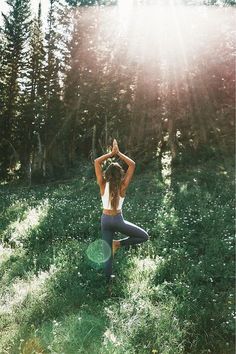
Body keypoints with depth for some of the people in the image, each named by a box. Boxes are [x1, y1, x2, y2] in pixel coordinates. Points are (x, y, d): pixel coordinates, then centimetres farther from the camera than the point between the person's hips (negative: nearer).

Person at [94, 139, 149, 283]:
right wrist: (118, 153, -12)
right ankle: (119, 243, -1)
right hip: (118, 220, -3)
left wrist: (112, 153, -9)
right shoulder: (122, 186, -15)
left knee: (107, 249, 16)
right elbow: (132, 164, -13)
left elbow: (97, 162, -8)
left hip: (105, 219, 3)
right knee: (144, 236, 9)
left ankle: (108, 276, 22)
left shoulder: (103, 185, -11)